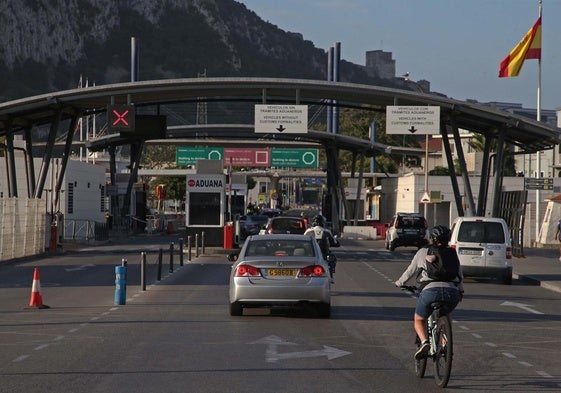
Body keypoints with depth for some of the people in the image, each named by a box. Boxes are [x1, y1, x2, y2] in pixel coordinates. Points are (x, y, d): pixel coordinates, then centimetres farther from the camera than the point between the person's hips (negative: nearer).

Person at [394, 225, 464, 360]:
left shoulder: (424, 252, 14)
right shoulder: (453, 253, 22)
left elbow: (410, 272, 20)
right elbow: (460, 276, 29)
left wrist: (399, 283, 37)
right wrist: (461, 291, 46)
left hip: (431, 290, -3)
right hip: (452, 292, 3)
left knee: (419, 320, 16)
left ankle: (424, 342, -13)